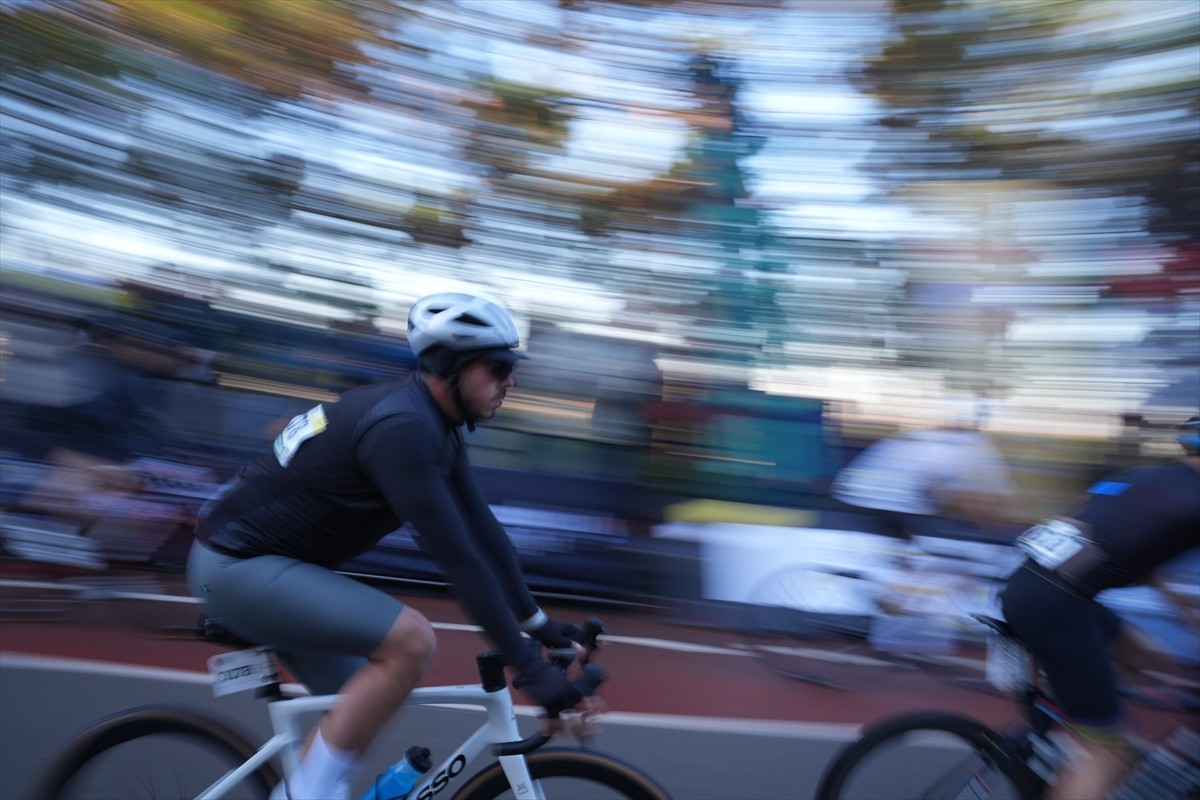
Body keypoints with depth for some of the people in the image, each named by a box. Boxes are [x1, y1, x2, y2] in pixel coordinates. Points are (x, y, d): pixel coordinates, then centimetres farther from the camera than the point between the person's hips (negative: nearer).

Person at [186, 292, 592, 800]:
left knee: (361, 710, 13)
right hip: (237, 565, -10)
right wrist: (531, 670, -26)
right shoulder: (402, 427, -27)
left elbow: (483, 533, 7)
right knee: (411, 640, -23)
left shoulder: (434, 425, 4)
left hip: (259, 558, 10)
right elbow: (458, 558, -30)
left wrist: (537, 621, 9)